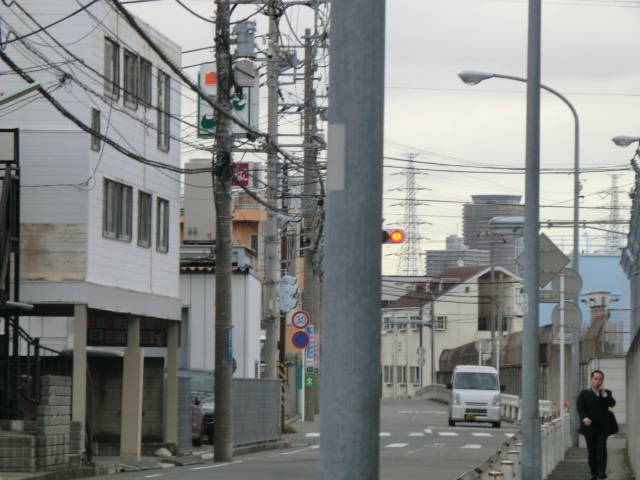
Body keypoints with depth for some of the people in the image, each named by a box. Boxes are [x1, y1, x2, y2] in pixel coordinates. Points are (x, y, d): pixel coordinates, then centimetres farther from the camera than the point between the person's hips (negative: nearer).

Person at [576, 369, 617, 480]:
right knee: (591, 451, 4)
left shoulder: (607, 393, 12)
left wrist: (604, 394, -13)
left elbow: (612, 404, -4)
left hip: (602, 426, 0)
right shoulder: (584, 393, 6)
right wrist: (584, 418, -22)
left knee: (601, 448, -13)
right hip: (590, 426, 0)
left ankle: (602, 471, -15)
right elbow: (580, 407, -5)